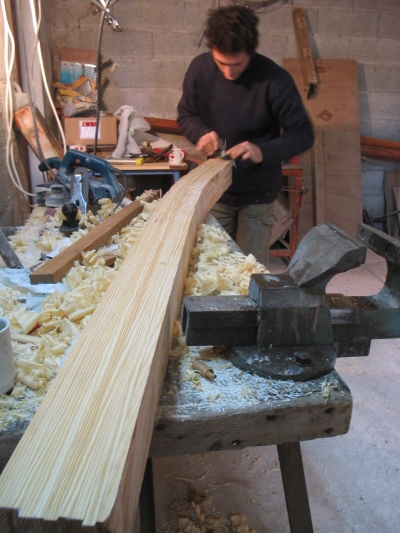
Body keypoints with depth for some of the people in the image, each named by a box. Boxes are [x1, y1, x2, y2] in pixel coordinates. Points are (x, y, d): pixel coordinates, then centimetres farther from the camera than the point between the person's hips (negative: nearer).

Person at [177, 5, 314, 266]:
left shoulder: (275, 80, -18)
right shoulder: (200, 68, -8)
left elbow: (303, 134, -14)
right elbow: (186, 114, 6)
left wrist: (264, 151, -32)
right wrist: (201, 132, -17)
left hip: (258, 193, -3)